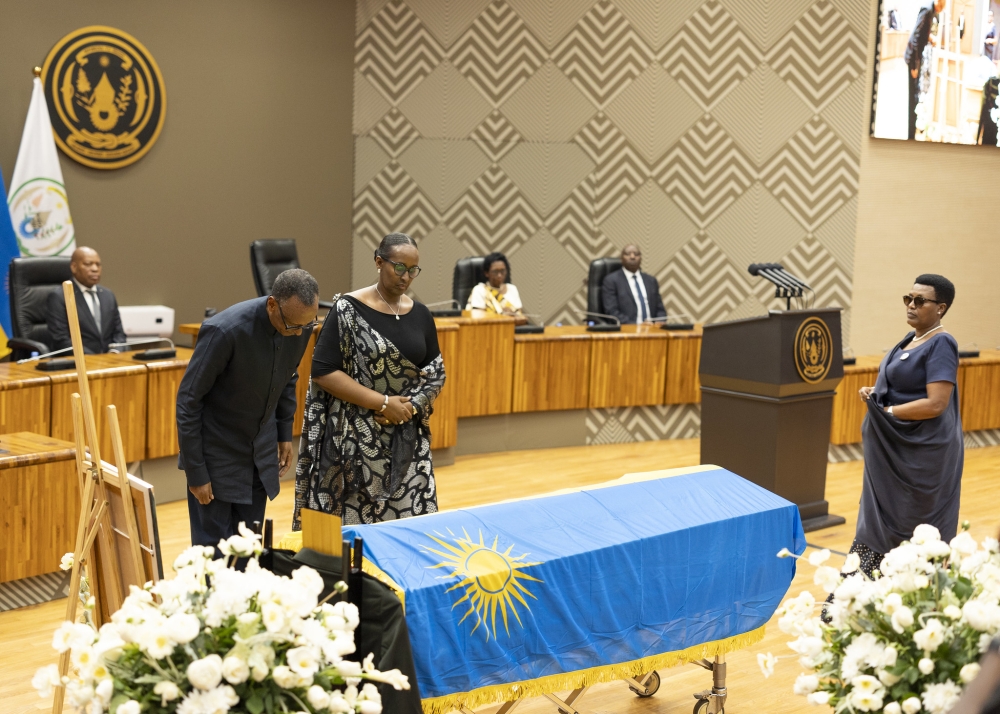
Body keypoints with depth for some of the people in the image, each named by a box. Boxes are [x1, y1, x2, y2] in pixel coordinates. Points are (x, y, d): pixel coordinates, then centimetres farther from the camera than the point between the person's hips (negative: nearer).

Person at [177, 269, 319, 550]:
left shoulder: (300, 325, -11)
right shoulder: (225, 331, -28)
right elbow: (188, 401, -19)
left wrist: (285, 433, 12)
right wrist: (196, 472, -16)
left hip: (261, 454, 5)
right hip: (218, 453, -5)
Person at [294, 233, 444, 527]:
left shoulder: (420, 315, 8)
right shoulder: (348, 310, -7)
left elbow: (436, 374, 12)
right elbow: (323, 371, -12)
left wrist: (411, 407, -8)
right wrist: (383, 402, -15)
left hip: (407, 442, 5)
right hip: (357, 440, -4)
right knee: (351, 524, -1)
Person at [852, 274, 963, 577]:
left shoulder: (940, 344, -16)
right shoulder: (911, 339, 12)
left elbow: (936, 403, -24)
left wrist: (887, 412, -17)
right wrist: (876, 393, 4)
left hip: (922, 453, -9)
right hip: (896, 449, 9)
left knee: (916, 533, 0)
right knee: (880, 522, 12)